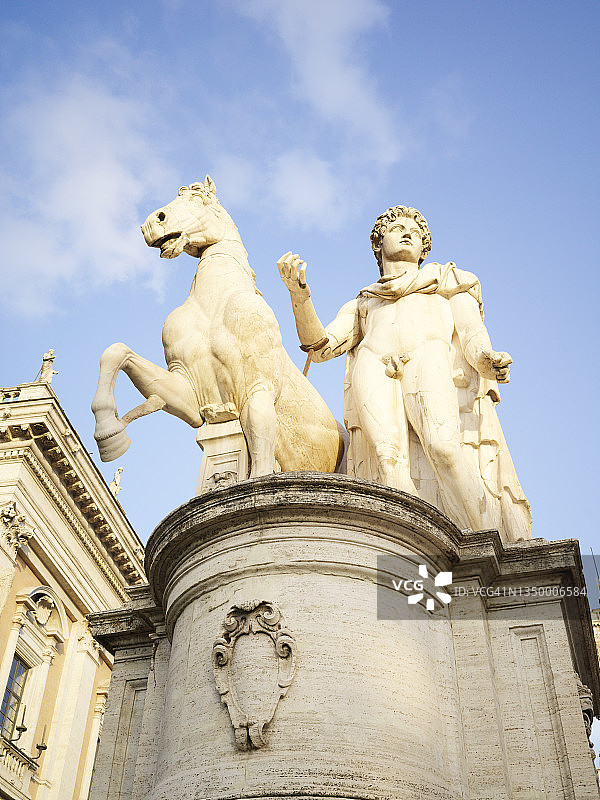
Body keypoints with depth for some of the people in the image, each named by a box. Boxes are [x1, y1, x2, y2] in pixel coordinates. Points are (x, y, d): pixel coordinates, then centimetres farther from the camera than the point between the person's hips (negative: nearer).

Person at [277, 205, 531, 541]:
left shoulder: (450, 282, 36)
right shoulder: (361, 306, 39)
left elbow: (472, 330, 15)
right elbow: (320, 347, 22)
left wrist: (486, 358, -10)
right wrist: (298, 291, 7)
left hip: (431, 354, -1)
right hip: (374, 365, 2)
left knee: (444, 447, -33)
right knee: (388, 457, -30)